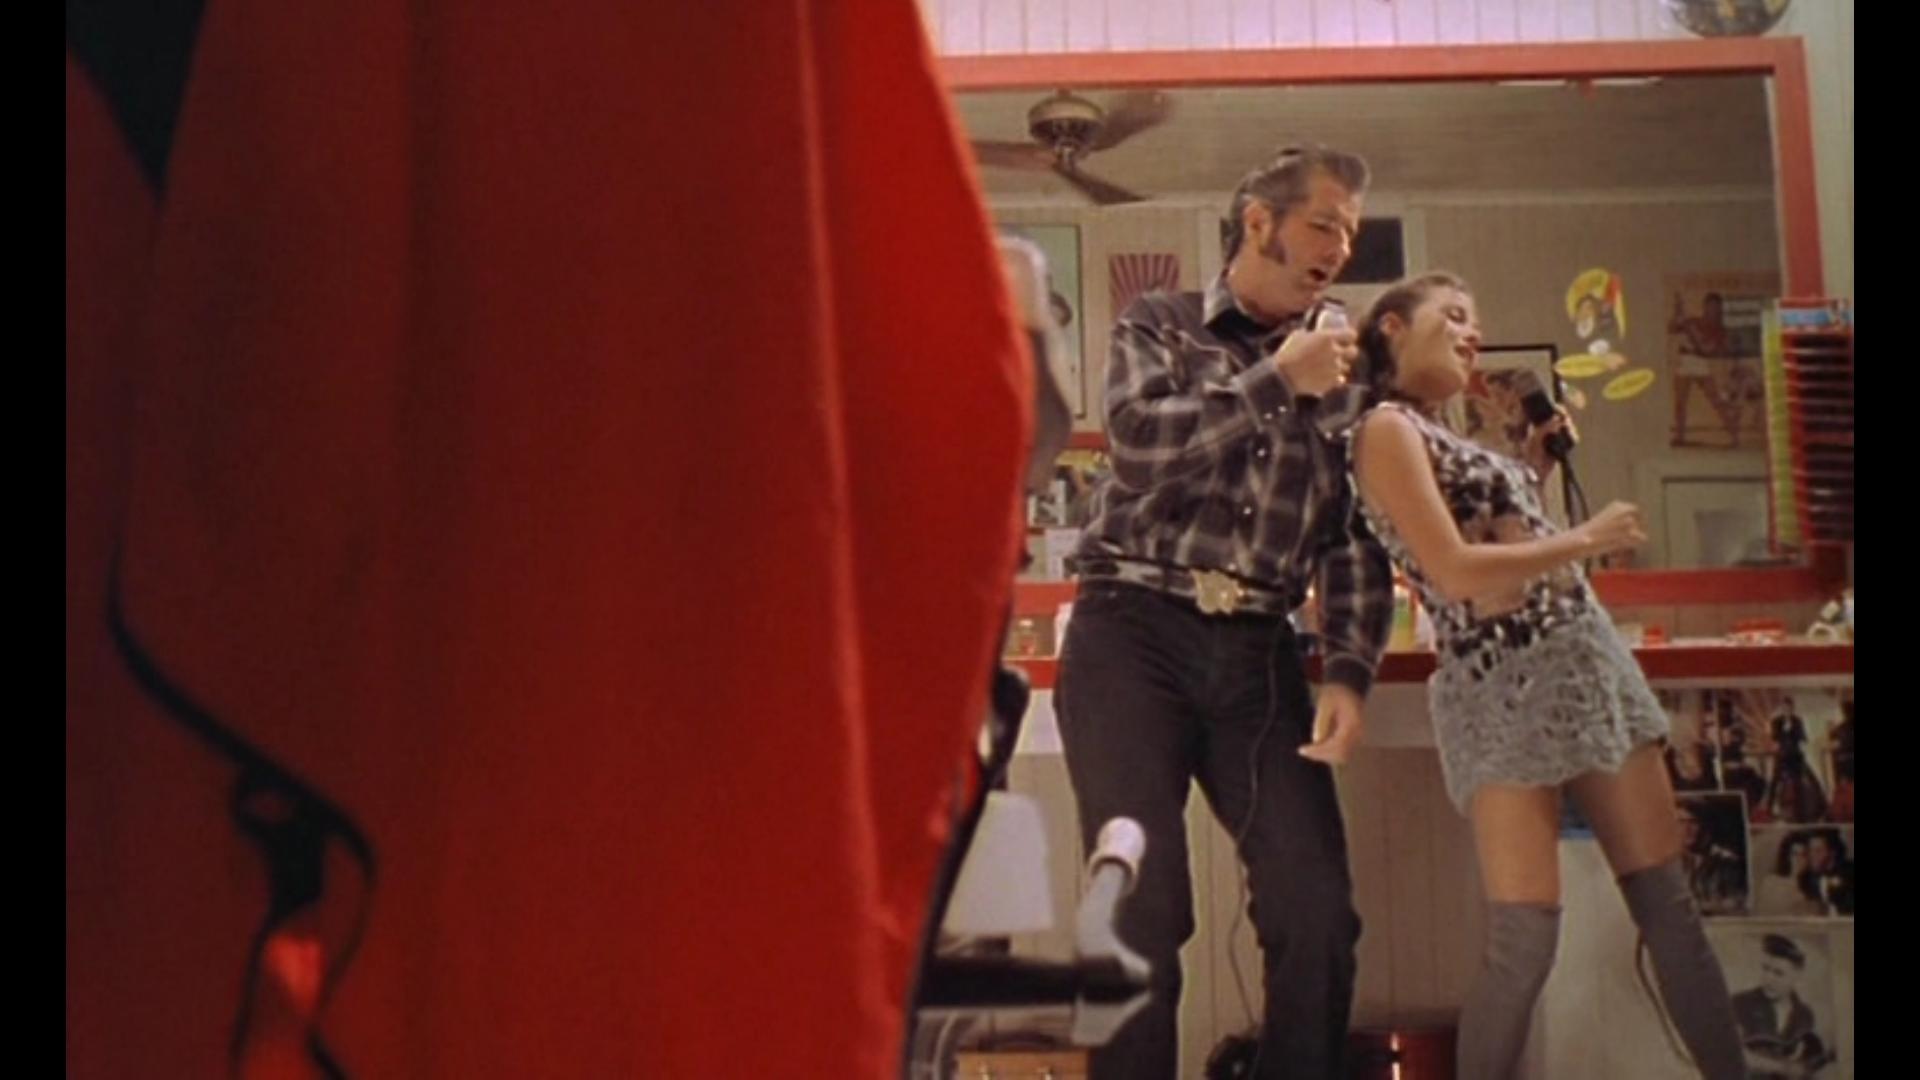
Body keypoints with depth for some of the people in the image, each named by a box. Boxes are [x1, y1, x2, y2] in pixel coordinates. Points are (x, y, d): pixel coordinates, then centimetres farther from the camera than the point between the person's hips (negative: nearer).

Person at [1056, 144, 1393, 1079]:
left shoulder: (1338, 372, 17)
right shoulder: (1156, 326, 9)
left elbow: (1354, 540, 10)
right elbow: (1141, 443, -12)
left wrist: (1349, 672, -4)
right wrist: (1277, 382, -8)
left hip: (1258, 653, 4)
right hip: (1134, 633, -3)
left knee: (1319, 911, -2)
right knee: (1144, 910, -7)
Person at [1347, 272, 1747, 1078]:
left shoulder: (1441, 434, 18)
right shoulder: (1386, 428, -8)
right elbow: (1457, 573, -18)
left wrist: (1536, 469, 14)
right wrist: (1585, 540, -9)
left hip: (1588, 662, 9)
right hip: (1507, 689, -9)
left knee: (1669, 906, 10)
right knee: (1525, 940, -9)